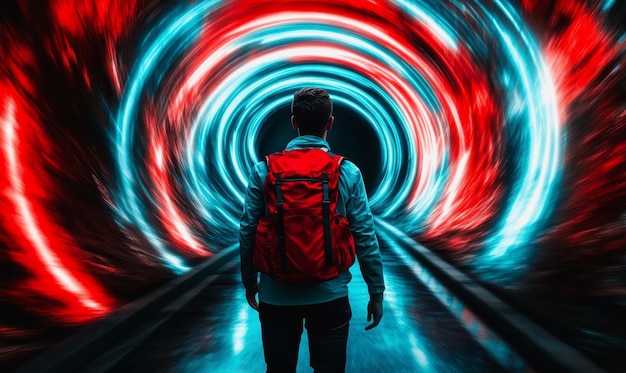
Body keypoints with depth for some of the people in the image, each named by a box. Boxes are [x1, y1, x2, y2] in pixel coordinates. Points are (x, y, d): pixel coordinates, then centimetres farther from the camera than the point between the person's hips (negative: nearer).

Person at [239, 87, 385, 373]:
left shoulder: (263, 170, -6)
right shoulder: (348, 173, -8)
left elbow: (248, 231, -2)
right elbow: (364, 237, -7)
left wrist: (249, 282, 12)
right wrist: (376, 293, 3)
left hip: (276, 294, 1)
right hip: (330, 295, 0)